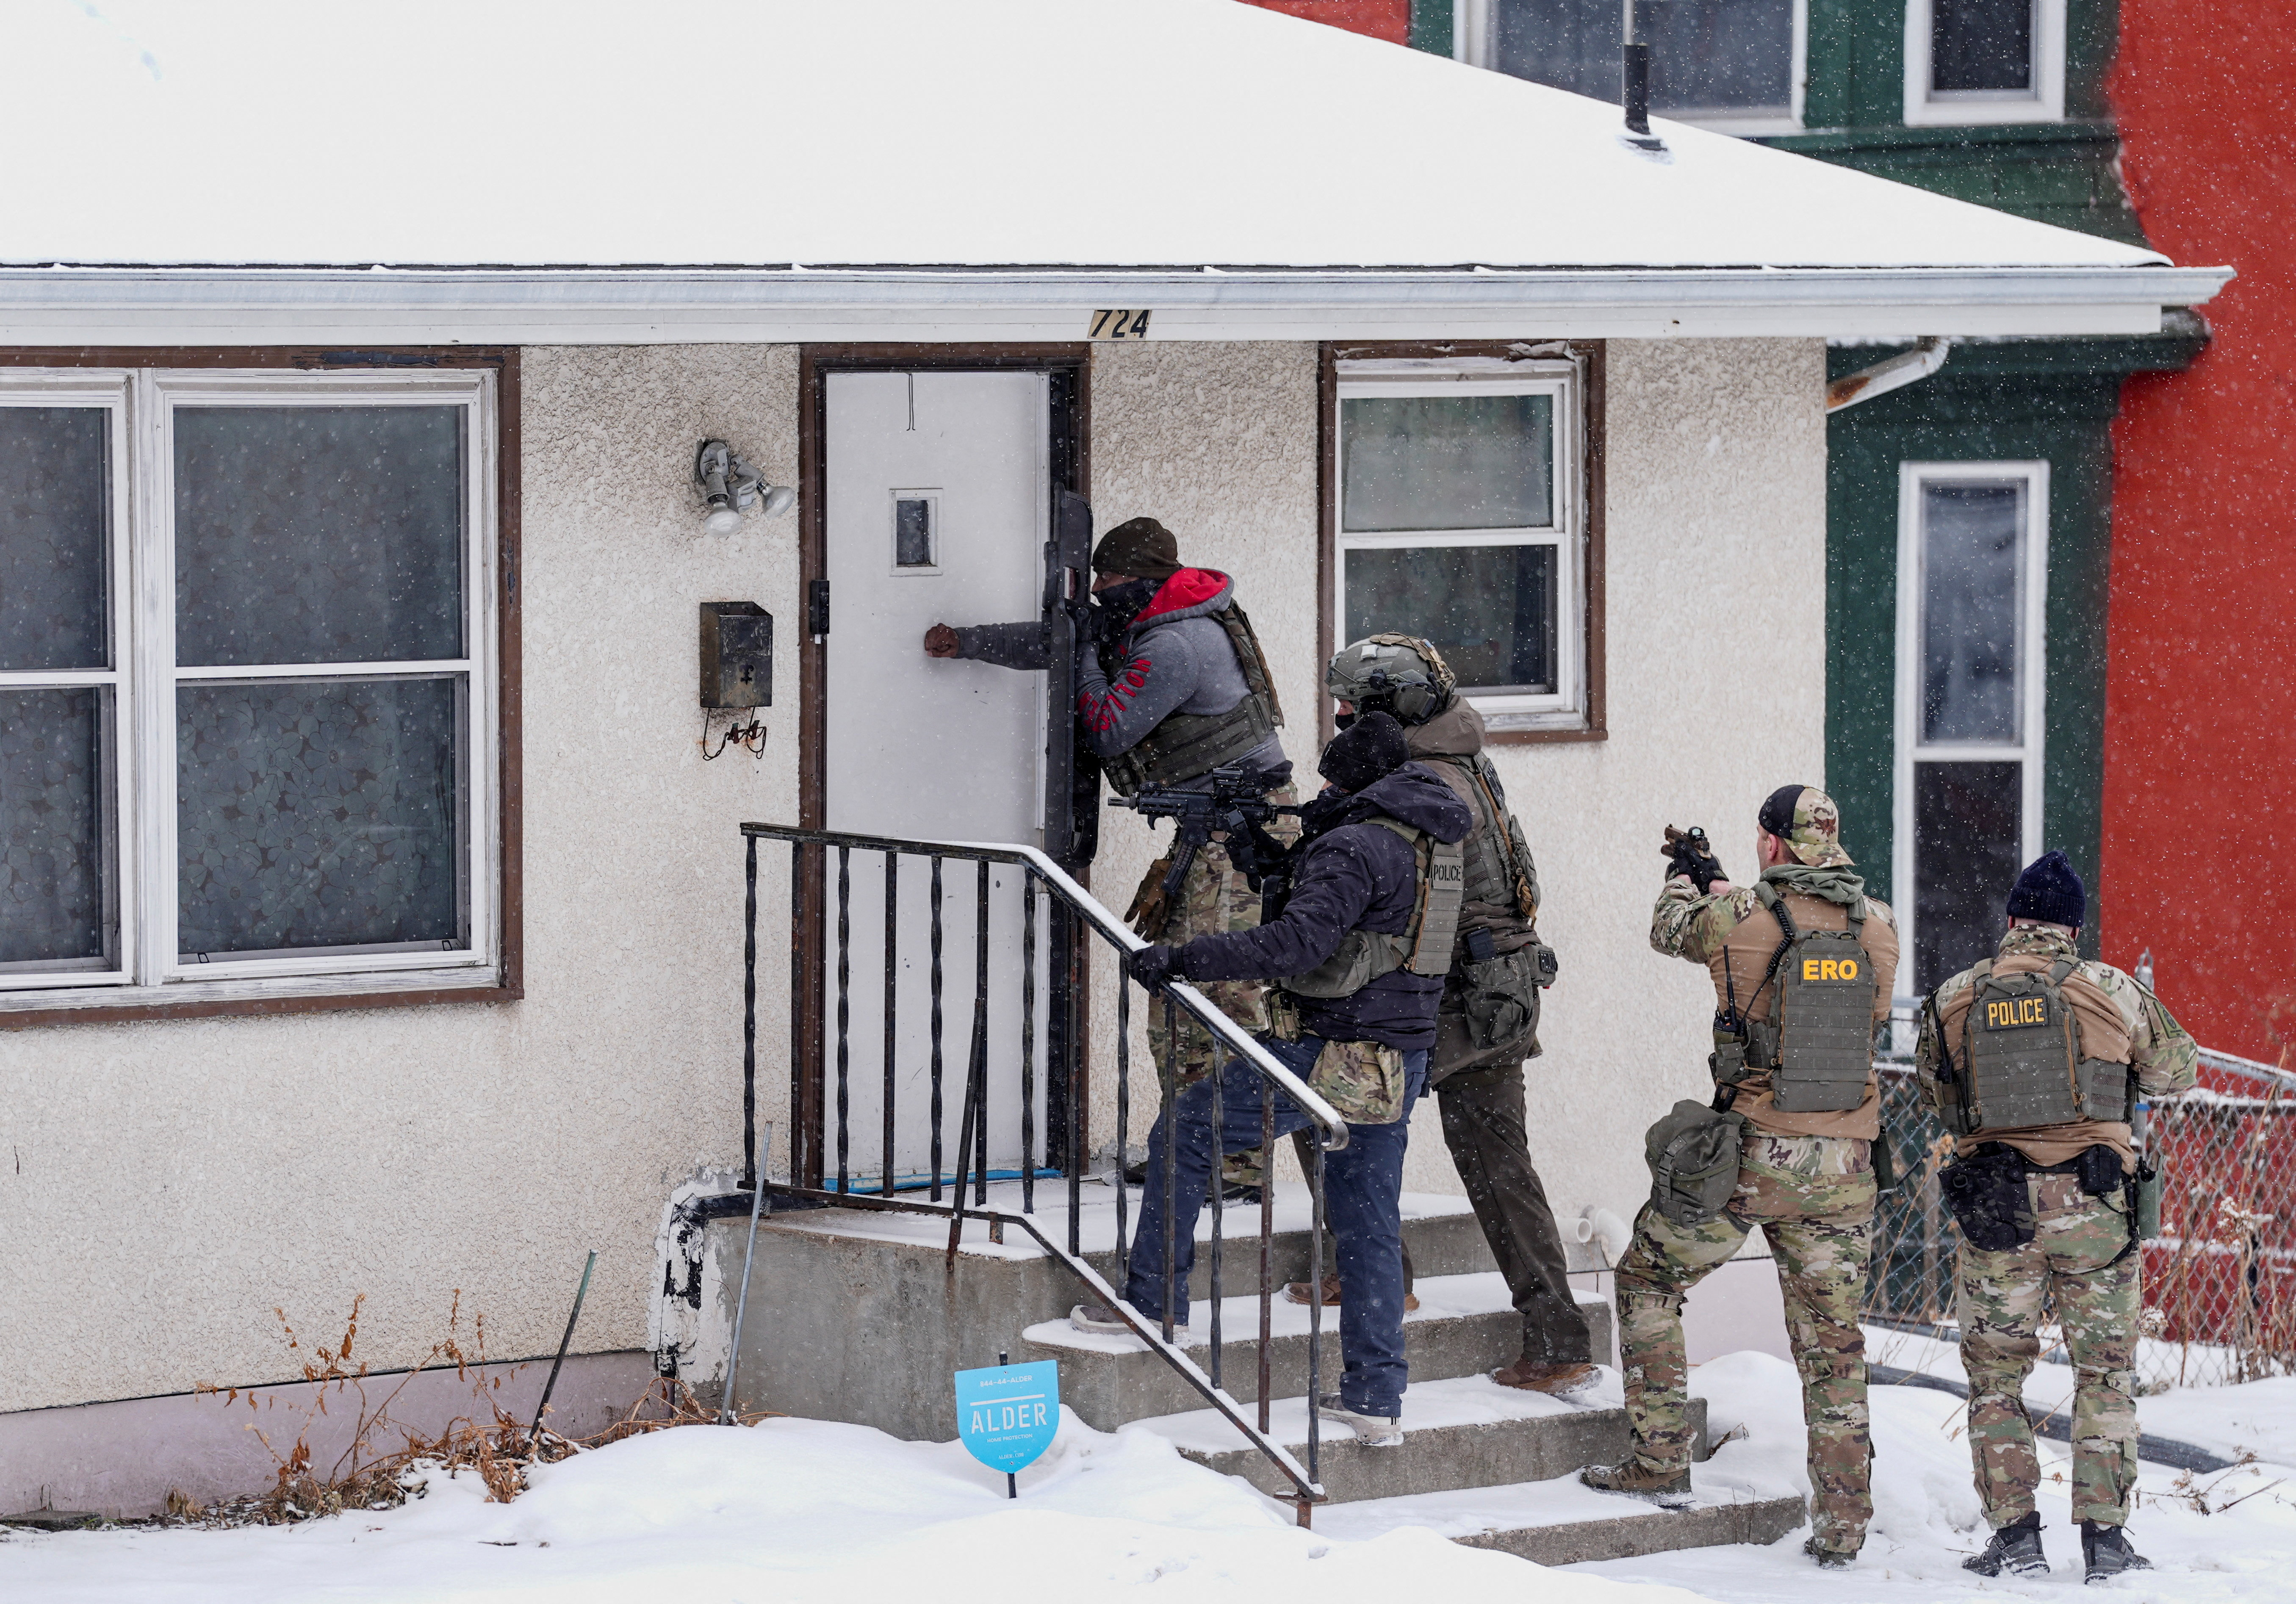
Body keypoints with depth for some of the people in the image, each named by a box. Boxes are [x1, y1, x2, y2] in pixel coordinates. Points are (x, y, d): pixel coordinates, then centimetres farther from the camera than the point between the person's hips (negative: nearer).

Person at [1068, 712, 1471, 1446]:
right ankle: (1375, 1396, 9)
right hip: (1401, 1059, 8)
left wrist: (1180, 959, -29)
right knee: (1370, 1221, 12)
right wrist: (1306, 839, 11)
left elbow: (1297, 942, -29)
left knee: (1183, 1135, 6)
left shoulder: (1356, 846, -17)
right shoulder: (1437, 838, 11)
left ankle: (1154, 1299, 9)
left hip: (1327, 1053, -8)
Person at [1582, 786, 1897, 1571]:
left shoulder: (1741, 918, -9)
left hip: (1751, 1154, -4)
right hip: (1842, 1166, 4)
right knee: (1832, 1340, 10)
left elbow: (1670, 929, 11)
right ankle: (1843, 1522, 9)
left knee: (1648, 1278, 16)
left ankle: (1661, 1461, 12)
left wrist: (1685, 883, 35)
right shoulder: (1880, 927, 2)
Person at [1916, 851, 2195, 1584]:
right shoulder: (2112, 990, -2)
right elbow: (2177, 1070, 11)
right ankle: (2105, 1535, 5)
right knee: (2105, 1373, 9)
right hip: (2094, 1206, 0)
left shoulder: (1953, 1000, 1)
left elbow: (1936, 1091, 15)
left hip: (1996, 1213, 0)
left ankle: (2015, 1536, 5)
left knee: (1996, 1376, 11)